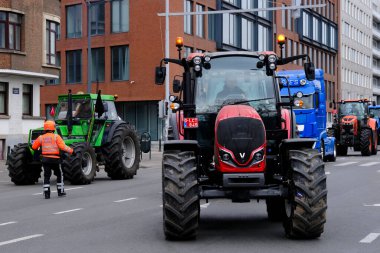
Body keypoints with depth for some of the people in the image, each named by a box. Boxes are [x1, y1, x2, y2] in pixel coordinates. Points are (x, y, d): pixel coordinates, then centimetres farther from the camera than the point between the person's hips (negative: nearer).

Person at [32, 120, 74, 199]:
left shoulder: (41, 137, 5)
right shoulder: (56, 137, -4)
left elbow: (34, 147, 9)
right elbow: (63, 147, -15)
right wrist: (71, 151, -10)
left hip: (45, 159, 2)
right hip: (55, 159, -2)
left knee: (46, 176, 7)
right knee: (59, 175, 15)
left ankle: (46, 193, 1)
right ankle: (60, 192, 19)